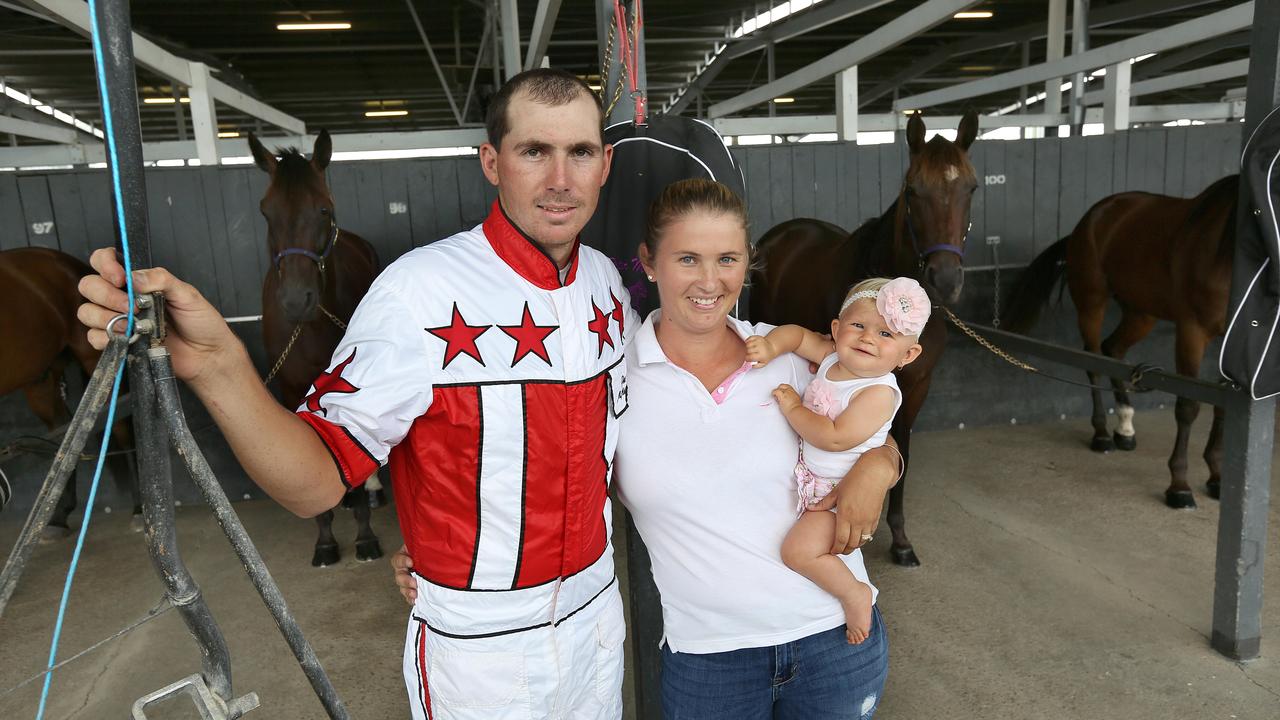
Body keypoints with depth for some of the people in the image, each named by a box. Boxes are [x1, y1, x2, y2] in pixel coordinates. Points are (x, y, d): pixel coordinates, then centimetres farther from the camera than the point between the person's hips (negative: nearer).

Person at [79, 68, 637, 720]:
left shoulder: (608, 281, -2)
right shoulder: (422, 292, -22)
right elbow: (316, 481, -22)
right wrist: (217, 368, -37)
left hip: (597, 612, 6)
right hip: (480, 645, -5)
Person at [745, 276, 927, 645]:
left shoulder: (879, 393, -24)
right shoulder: (832, 356, -2)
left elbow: (835, 438, -29)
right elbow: (798, 334, 7)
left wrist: (792, 408, -19)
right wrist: (772, 345, -15)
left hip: (838, 491, -9)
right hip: (806, 476, 9)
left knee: (799, 550, -23)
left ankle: (854, 594, 0)